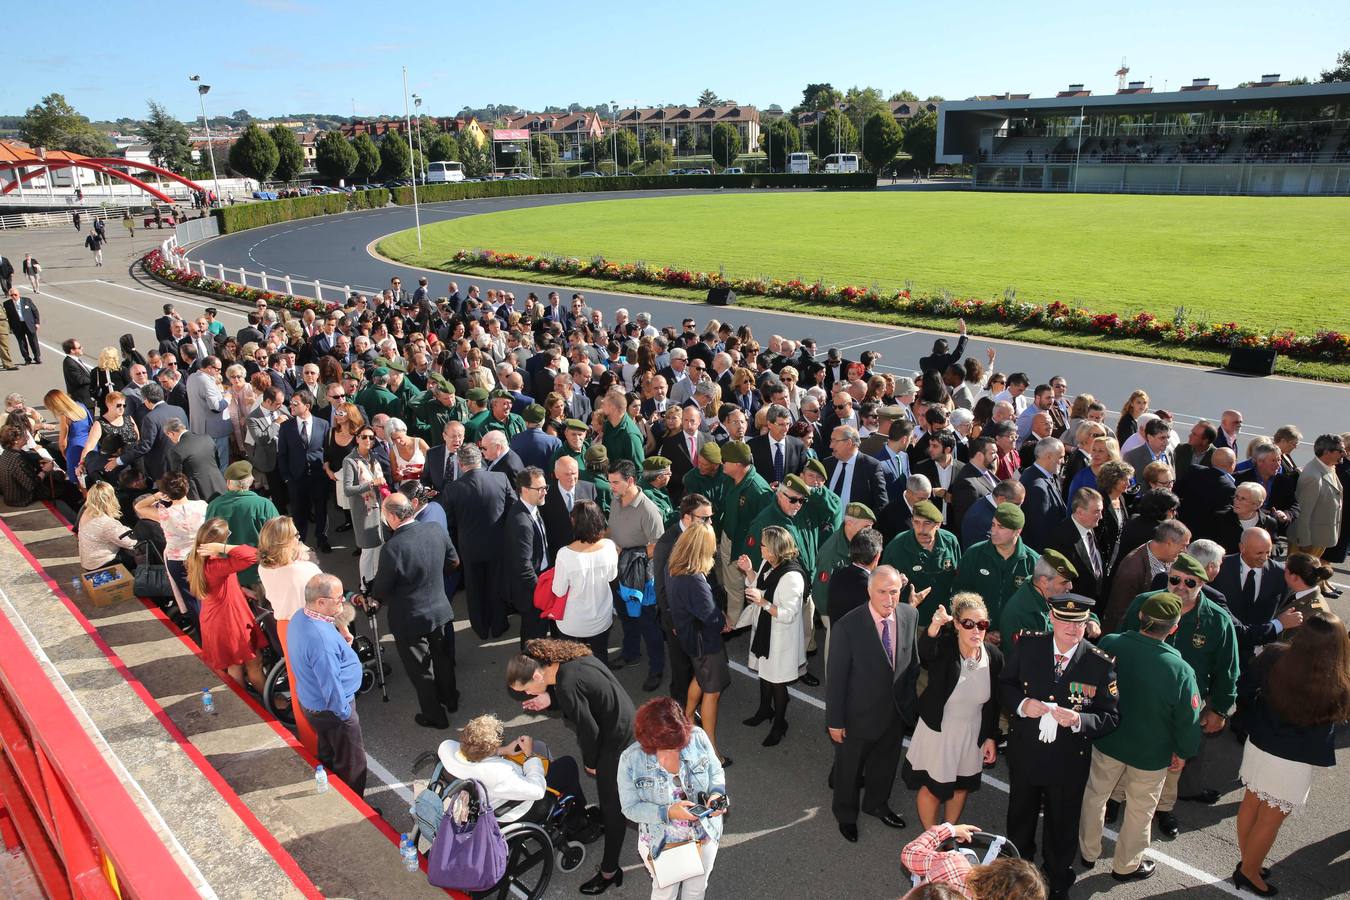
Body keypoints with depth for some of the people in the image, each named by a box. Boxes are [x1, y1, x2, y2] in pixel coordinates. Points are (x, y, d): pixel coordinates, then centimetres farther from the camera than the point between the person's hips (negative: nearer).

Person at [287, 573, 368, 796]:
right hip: (330, 709, -9)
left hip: (309, 701, 10)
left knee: (328, 755, 28)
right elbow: (331, 685, -30)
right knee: (353, 763, 12)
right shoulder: (321, 638, -38)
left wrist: (342, 645, 0)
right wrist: (346, 714, -16)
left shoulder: (300, 616, -7)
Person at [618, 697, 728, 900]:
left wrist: (717, 794, -26)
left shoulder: (697, 738, -23)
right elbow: (631, 809, -17)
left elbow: (716, 773, -5)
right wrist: (667, 812, -31)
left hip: (704, 835, 2)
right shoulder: (630, 760, -27)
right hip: (662, 843, -2)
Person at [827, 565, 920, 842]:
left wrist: (909, 699, 8)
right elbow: (836, 678, -20)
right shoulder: (847, 627, -29)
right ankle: (845, 814, 49)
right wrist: (835, 721, -14)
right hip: (859, 715, -4)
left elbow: (912, 660, 3)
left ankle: (877, 804, 57)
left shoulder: (909, 615, -13)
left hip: (896, 712, 5)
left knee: (886, 764, 28)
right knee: (849, 768, 20)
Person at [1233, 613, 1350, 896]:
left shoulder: (1273, 656, -18)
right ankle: (1249, 872, 32)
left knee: (1251, 804, 22)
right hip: (1294, 763, -4)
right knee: (1270, 820, 15)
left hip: (1258, 745, 4)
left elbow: (1253, 682, 2)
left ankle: (1247, 862, 41)